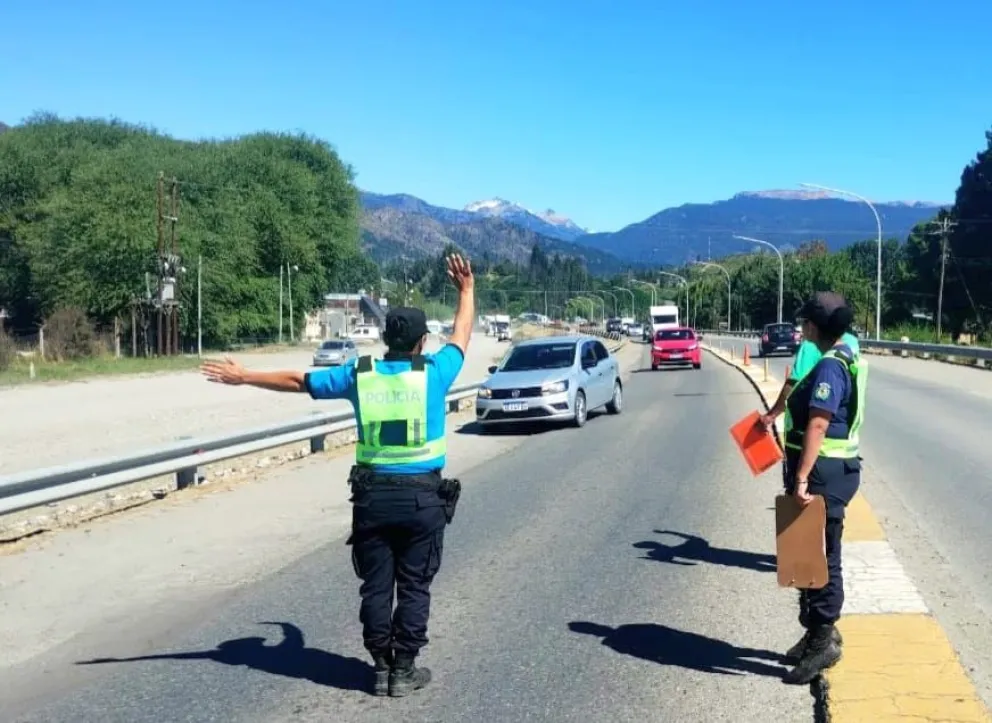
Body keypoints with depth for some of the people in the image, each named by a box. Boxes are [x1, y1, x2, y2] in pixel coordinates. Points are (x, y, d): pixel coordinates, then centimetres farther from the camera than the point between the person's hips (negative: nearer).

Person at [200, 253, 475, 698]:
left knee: (376, 586, 11)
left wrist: (244, 377, 20)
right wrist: (467, 290, 30)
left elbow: (297, 381, 9)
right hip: (423, 497, -1)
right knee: (414, 587, 8)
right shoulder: (434, 373, -5)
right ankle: (404, 670, 12)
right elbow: (462, 335, 14)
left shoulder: (359, 374, -1)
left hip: (372, 495, 2)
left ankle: (382, 668, 17)